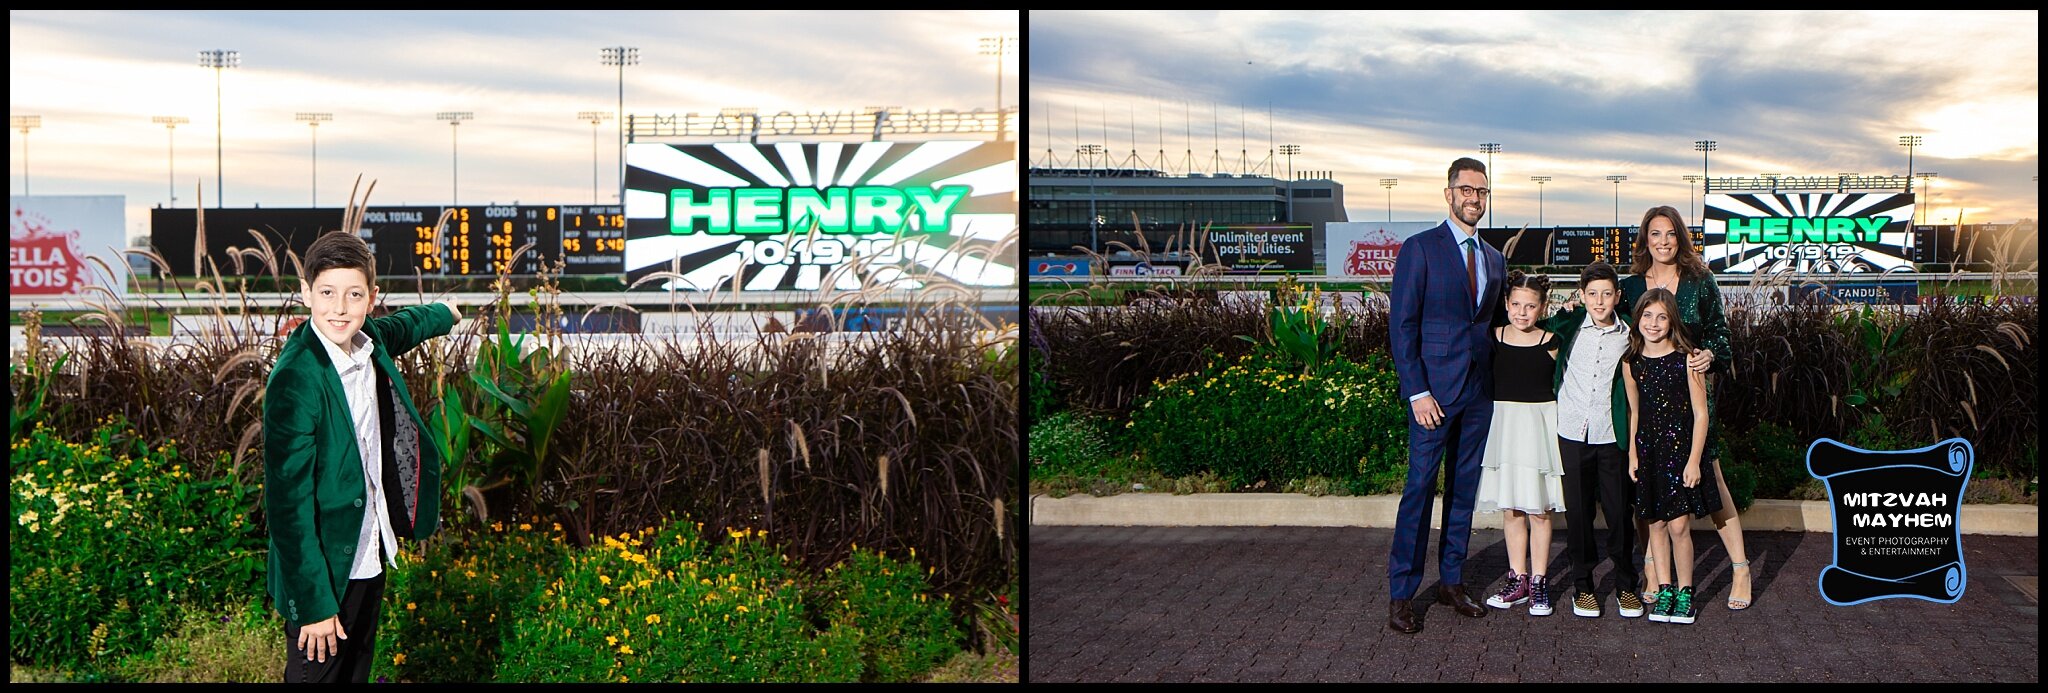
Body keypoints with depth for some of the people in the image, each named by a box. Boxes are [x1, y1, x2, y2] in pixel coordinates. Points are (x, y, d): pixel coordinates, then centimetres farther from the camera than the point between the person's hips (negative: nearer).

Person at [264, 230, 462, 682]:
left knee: (358, 672, 21)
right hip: (324, 572, -8)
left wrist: (445, 314, 45)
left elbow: (404, 326, 24)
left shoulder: (370, 341, -3)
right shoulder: (295, 381, -25)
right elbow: (289, 502, -23)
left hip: (370, 560, 8)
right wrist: (314, 603, -22)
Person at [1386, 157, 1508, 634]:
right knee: (1420, 487, -6)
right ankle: (1401, 594, 1)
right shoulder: (1420, 249, -5)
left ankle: (1451, 581, 21)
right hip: (1435, 389, -6)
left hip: (1480, 393, 6)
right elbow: (1402, 325, -8)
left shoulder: (1495, 259, 14)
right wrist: (1416, 392, -14)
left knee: (1465, 487, 10)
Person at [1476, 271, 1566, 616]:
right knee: (1511, 507, 8)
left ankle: (1538, 582, 10)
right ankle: (1518, 579, 17)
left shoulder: (1550, 343, -3)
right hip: (1503, 422, 2)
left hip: (1539, 423, -2)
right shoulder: (1493, 338, 2)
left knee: (1538, 507, 1)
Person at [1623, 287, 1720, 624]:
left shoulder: (1686, 359, -8)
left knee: (1679, 525, -7)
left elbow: (1700, 414, -6)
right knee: (1656, 523, 6)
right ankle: (1664, 590, 16)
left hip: (1680, 448, -4)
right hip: (1648, 450, 4)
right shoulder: (1632, 363, 3)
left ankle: (1685, 592, 7)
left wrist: (1694, 459, -9)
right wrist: (1632, 454, 8)